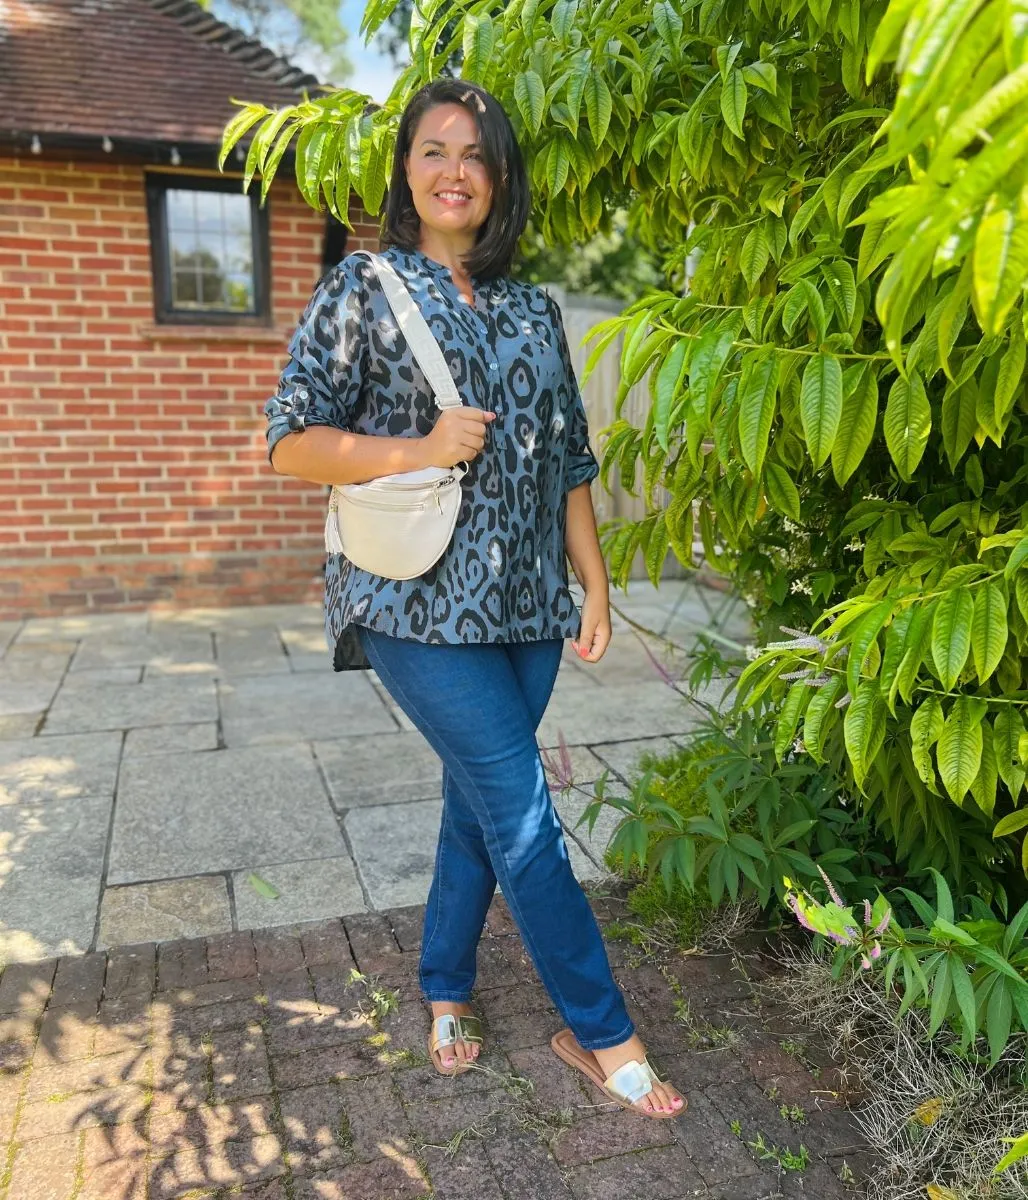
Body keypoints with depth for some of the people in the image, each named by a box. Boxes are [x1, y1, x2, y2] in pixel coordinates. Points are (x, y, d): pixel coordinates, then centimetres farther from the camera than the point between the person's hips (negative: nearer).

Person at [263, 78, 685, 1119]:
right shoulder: (362, 289, 0)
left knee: (480, 802, 13)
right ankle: (603, 1033, 14)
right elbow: (291, 442, -4)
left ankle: (445, 992, 35)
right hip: (419, 602, -5)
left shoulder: (533, 310, 13)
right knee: (522, 808, -5)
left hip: (524, 605, 5)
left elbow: (567, 462, 14)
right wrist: (423, 448, -16)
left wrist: (595, 586, 8)